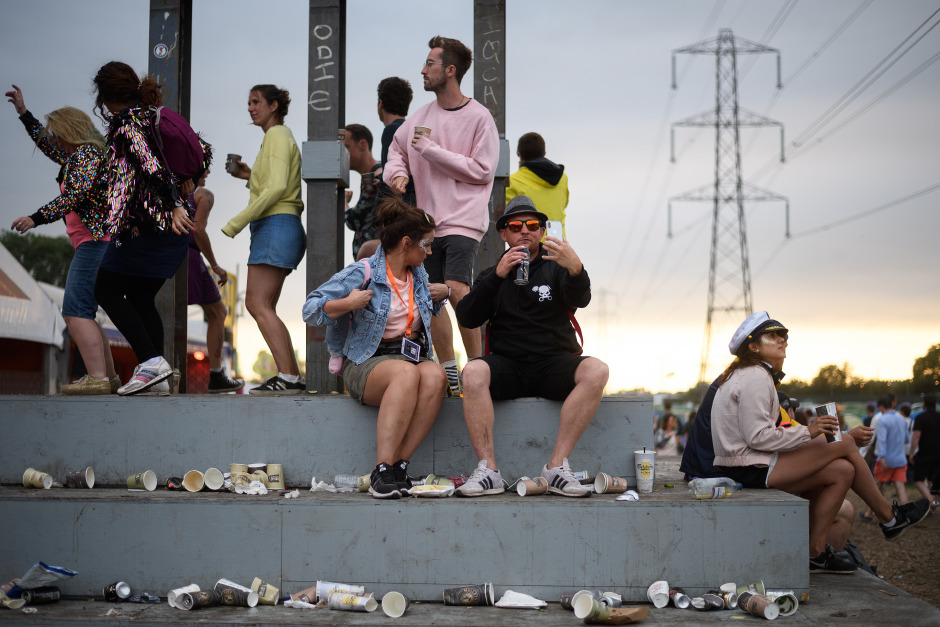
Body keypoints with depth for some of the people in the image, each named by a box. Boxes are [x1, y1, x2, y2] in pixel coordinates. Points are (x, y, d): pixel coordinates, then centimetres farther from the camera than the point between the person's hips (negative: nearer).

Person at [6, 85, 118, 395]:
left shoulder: (85, 155, -9)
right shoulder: (77, 154, 21)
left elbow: (73, 196, -22)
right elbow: (48, 146, 37)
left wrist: (36, 218, -26)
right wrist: (23, 112, 36)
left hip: (95, 240, -11)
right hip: (94, 243, 11)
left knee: (76, 310, -17)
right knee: (83, 312, 12)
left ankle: (97, 378, -24)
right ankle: (109, 376, 13)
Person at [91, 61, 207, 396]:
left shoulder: (125, 122, -10)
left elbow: (150, 164, -24)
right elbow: (203, 151, 18)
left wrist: (172, 207, -25)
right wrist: (188, 183, 12)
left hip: (145, 224, -8)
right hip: (176, 229, 8)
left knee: (106, 291, 3)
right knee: (141, 299, 14)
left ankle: (151, 362, -10)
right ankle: (158, 379, 10)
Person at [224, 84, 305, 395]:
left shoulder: (277, 134, -5)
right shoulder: (280, 137, 24)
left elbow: (277, 188, -18)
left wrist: (236, 223, -18)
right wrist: (251, 177, 17)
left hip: (275, 225, -10)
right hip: (279, 228, 10)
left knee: (258, 304, -15)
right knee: (262, 307, 9)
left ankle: (288, 377, -20)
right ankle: (293, 376, 7)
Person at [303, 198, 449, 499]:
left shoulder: (418, 274, 15)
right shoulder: (362, 274, -5)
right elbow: (311, 309, -5)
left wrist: (442, 293, 16)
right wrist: (348, 304, -20)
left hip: (414, 357, 5)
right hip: (369, 362, -5)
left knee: (435, 375, -32)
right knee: (407, 373, -39)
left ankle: (399, 464, -30)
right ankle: (382, 470, -39)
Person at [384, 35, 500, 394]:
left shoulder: (478, 117, -6)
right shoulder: (421, 116, 10)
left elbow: (481, 170, -11)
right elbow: (397, 147, 24)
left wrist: (431, 150, -12)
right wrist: (397, 172, 1)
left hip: (463, 219, -6)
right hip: (427, 220, 6)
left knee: (456, 289, -21)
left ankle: (476, 366, -9)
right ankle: (448, 372, 17)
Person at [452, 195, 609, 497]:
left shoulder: (555, 268, 13)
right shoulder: (492, 275, 17)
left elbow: (580, 299, -10)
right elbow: (466, 319, 2)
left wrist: (576, 269, -33)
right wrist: (497, 276, -10)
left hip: (554, 364, 0)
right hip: (507, 365, 0)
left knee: (596, 370, -30)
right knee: (473, 371, -32)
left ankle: (557, 466, -28)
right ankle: (488, 470, -30)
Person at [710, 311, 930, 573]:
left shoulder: (754, 375, 21)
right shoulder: (755, 377, -13)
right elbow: (757, 437, -21)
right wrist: (808, 432, -15)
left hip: (746, 466, 10)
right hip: (749, 469, -10)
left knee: (842, 471, 4)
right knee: (844, 443, -6)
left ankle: (815, 552, 3)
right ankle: (889, 517, 10)